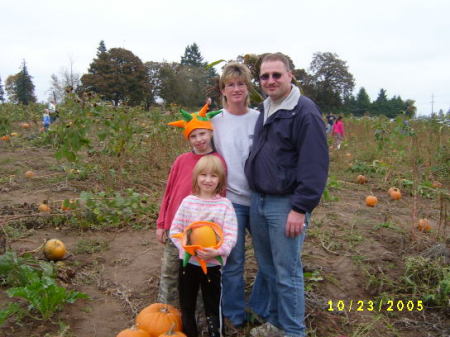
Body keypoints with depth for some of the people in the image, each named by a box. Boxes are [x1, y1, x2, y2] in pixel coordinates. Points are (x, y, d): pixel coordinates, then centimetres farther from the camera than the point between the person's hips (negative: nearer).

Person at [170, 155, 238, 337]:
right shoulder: (188, 201, -2)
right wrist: (184, 247, -17)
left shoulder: (225, 204, -8)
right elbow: (175, 229, -1)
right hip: (187, 261, 3)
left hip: (213, 264, -2)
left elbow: (231, 235, -13)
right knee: (186, 305, 18)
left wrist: (218, 251, -29)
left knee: (213, 307, 10)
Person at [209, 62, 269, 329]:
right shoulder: (215, 122, 1)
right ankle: (235, 314, 28)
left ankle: (261, 306, 32)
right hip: (230, 199, -1)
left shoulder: (260, 119, 2)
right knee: (234, 261, 8)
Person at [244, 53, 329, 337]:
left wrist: (300, 209, -20)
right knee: (267, 268, 17)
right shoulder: (264, 110, 13)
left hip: (286, 205, -8)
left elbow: (315, 166, -18)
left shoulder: (306, 112, -12)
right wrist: (256, 196, 15)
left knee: (288, 274, 2)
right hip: (258, 201, 8)